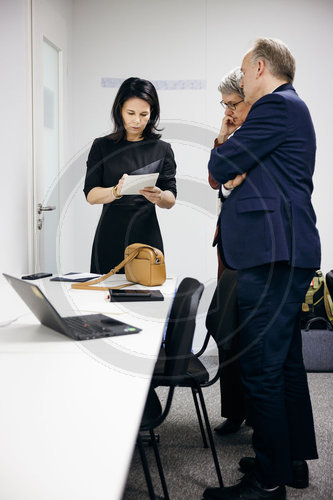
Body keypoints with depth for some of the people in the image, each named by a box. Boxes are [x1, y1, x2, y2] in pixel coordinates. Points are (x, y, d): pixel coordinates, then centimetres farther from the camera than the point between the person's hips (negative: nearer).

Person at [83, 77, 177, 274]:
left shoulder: (162, 150, 6)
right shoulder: (102, 146, 5)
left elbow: (171, 199, 1)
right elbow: (91, 195, -3)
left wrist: (158, 196, -21)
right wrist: (116, 191, -22)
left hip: (147, 237, 0)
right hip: (110, 239, 0)